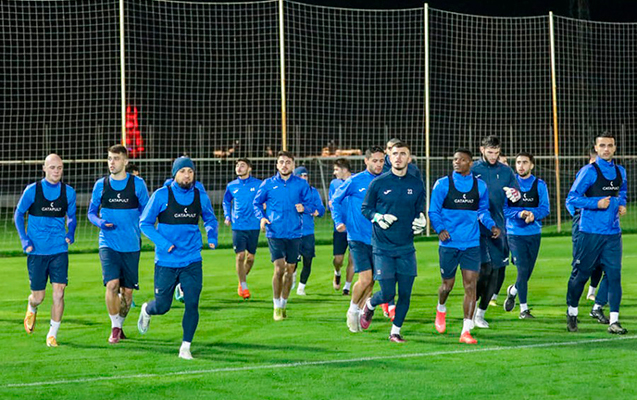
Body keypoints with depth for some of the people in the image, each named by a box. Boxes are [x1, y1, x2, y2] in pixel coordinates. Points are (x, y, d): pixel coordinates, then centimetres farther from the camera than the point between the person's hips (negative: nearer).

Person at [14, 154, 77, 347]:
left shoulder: (68, 192, 4)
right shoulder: (32, 190, -3)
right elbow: (18, 215, 8)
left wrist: (70, 234, 0)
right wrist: (25, 240, -1)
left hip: (59, 250, 1)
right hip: (37, 251, -1)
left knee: (58, 293, -10)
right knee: (38, 296, 4)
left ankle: (52, 334, 3)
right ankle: (31, 309, 41)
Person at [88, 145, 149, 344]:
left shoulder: (137, 184, 0)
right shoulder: (101, 185, 3)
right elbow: (91, 212, 12)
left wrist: (142, 226, -9)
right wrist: (101, 223, -10)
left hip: (131, 244, 1)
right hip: (108, 243, -1)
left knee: (127, 290, 6)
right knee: (112, 284, -17)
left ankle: (120, 324, 28)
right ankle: (115, 328, -4)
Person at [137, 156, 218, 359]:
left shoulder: (201, 197, 3)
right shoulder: (161, 195, -6)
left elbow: (210, 219, 22)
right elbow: (145, 223, -2)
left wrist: (212, 236, 2)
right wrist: (163, 244, -14)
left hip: (192, 261, 2)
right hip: (166, 262, -2)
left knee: (192, 304, -9)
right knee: (162, 306, 4)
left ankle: (185, 347, 4)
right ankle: (146, 310, 41)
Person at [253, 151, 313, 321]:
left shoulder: (301, 184, 5)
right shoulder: (268, 184, 4)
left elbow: (310, 205, 9)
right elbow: (256, 203, 12)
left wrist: (304, 208, -14)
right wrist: (261, 217, -5)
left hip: (294, 233, 2)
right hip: (275, 232, -2)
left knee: (289, 270, 7)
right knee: (279, 269, -12)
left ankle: (283, 304, 23)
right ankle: (276, 307, 0)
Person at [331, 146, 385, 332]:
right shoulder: (355, 181, -4)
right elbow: (335, 200, 7)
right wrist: (339, 221, -4)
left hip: (377, 238, 4)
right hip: (358, 238, -4)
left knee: (371, 281, 6)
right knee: (365, 278, -13)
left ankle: (360, 313, 23)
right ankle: (353, 310, 9)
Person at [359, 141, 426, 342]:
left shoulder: (417, 184, 6)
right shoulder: (378, 183, -2)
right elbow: (365, 208, 6)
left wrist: (421, 221, -5)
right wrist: (378, 218, -13)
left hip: (406, 248, 3)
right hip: (383, 247, -3)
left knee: (405, 294, 0)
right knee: (388, 293, -6)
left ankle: (395, 331, 16)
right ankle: (369, 305, 28)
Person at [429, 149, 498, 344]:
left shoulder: (480, 186, 6)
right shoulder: (443, 184, -1)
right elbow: (433, 211, 1)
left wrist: (491, 225, 0)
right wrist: (440, 229, -17)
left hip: (471, 244, 1)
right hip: (449, 243, -1)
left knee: (470, 285, -9)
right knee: (447, 284, 8)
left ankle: (466, 331, -7)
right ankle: (441, 309, 44)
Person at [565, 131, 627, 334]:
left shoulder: (620, 172, 10)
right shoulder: (589, 171, -8)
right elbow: (572, 198, -9)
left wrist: (621, 204, 8)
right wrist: (597, 203, -17)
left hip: (613, 233, 4)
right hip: (590, 232, -4)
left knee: (614, 274, -4)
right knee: (581, 274, 4)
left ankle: (614, 321, -3)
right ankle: (572, 312, 25)